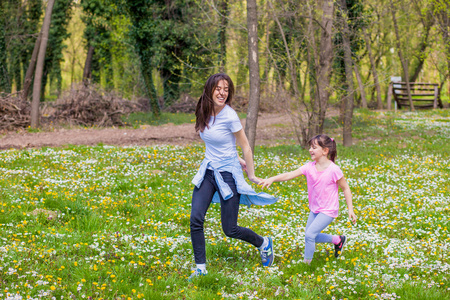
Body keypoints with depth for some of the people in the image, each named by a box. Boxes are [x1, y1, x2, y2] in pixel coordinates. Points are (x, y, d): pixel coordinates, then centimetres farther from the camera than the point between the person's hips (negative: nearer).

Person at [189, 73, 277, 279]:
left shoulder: (230, 116, -19)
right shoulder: (205, 112, 0)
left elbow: (245, 146, -9)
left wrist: (251, 175, 0)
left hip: (227, 174, -6)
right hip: (207, 171, 6)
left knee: (230, 230, 2)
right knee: (195, 219, -8)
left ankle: (263, 243, 29)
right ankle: (201, 268, 4)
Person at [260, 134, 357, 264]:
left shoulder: (333, 170, -19)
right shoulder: (309, 167, -6)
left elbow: (346, 189, -9)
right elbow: (290, 175, -13)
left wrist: (350, 209, -8)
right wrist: (272, 179, -27)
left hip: (328, 210, -7)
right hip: (314, 209, 7)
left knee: (310, 234, -17)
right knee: (310, 236, 14)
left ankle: (306, 262, 2)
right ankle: (338, 240, 34)